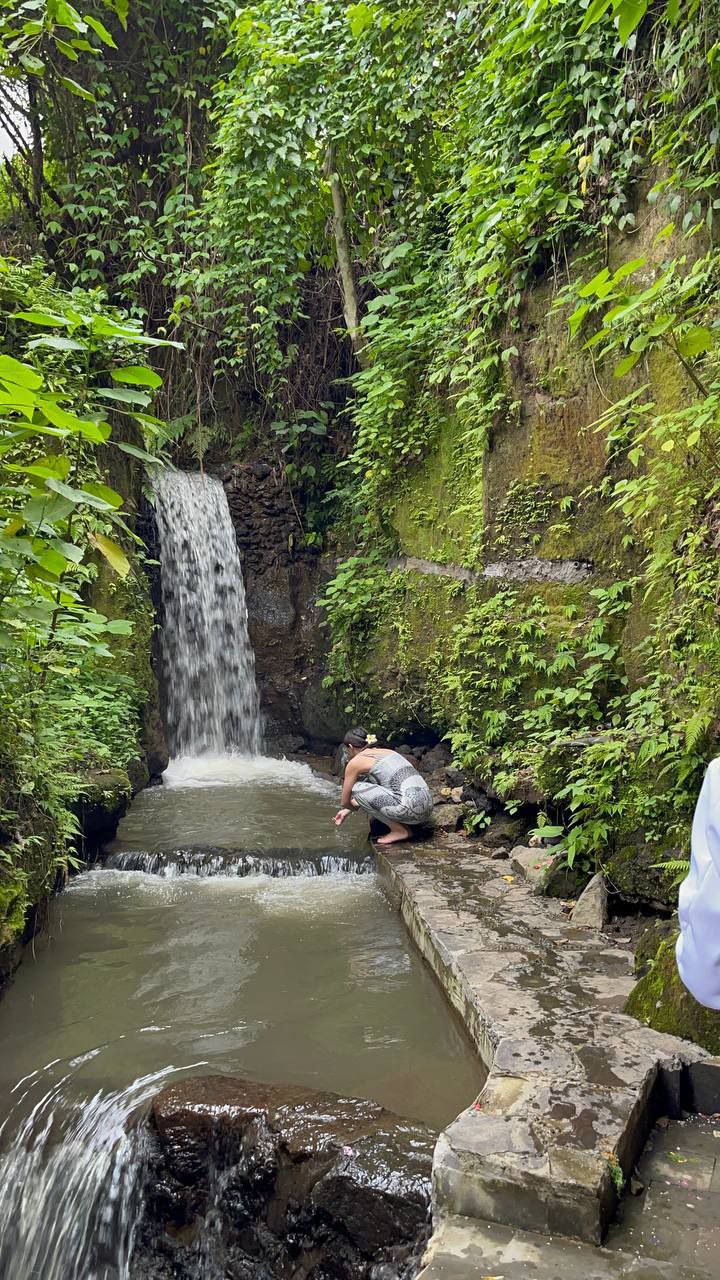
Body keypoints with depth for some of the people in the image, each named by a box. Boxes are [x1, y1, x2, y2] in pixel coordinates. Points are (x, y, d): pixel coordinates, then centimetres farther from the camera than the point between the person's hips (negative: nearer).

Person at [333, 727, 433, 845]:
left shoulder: (355, 762, 2)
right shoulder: (385, 751, 24)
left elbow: (345, 802, 11)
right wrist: (347, 811, 44)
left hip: (412, 807, -9)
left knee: (357, 789, 0)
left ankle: (399, 830, 2)